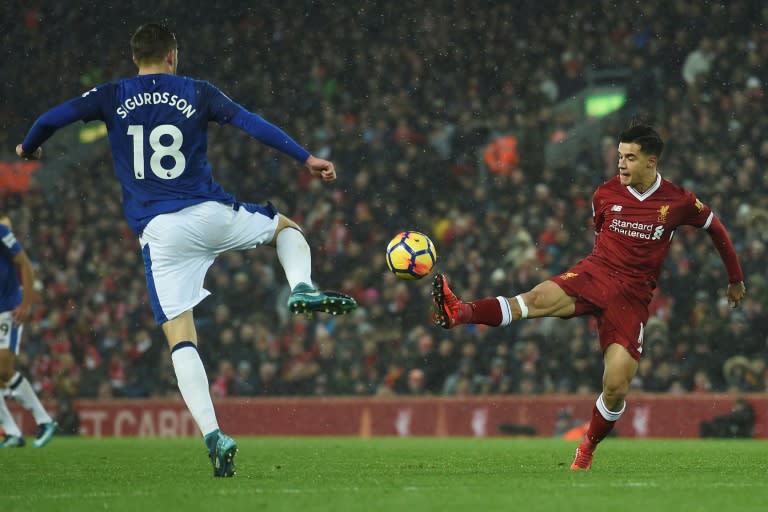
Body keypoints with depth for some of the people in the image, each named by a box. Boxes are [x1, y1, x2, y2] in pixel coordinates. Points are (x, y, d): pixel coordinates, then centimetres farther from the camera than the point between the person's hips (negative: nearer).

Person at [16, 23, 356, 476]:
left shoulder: (112, 98, 6)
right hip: (211, 215, 0)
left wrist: (29, 148, 25)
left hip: (158, 231, 0)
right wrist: (306, 158, 2)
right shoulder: (197, 93, 5)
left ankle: (213, 436, -15)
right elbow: (253, 124, -1)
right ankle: (302, 288, -3)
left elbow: (52, 119, 3)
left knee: (181, 340, 0)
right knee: (286, 226, 28)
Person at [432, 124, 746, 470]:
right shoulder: (606, 194, 4)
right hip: (594, 273, 1)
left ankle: (588, 448, 17)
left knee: (616, 389, -10)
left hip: (633, 297, -1)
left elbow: (716, 229, 15)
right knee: (538, 299, -32)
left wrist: (736, 279, 24)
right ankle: (460, 313, -53)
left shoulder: (678, 202, -2)